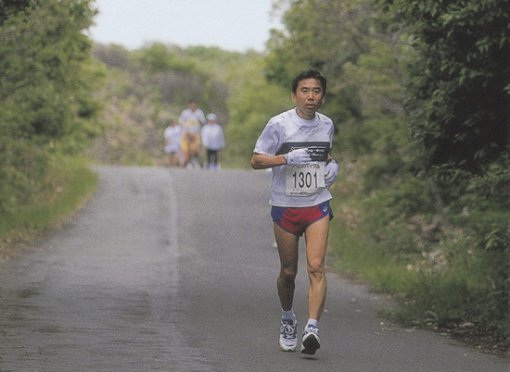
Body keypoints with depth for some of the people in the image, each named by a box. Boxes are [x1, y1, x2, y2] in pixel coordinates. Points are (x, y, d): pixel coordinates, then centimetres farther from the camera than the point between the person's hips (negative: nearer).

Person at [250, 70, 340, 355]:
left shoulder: (327, 125, 5)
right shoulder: (279, 124, -8)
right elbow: (256, 160, -8)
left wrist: (333, 165, 3)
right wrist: (288, 158, -23)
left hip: (318, 205, 2)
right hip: (285, 206, -2)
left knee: (317, 266, -15)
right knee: (288, 271, 7)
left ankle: (313, 328, -22)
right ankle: (288, 319, 33)